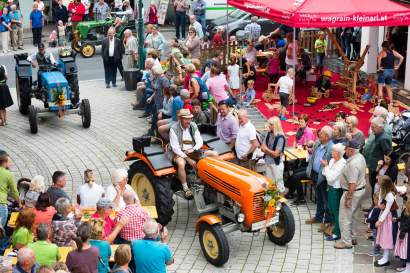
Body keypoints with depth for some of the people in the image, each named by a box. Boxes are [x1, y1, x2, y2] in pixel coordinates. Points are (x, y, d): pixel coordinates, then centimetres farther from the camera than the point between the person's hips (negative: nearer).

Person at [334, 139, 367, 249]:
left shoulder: (353, 164, -30)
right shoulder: (360, 157, 1)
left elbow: (353, 184, -29)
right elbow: (363, 174, 14)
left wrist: (348, 198, -23)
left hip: (352, 192, -10)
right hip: (361, 189, 10)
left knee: (345, 218, 3)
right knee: (353, 215, 22)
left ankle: (346, 241, 13)